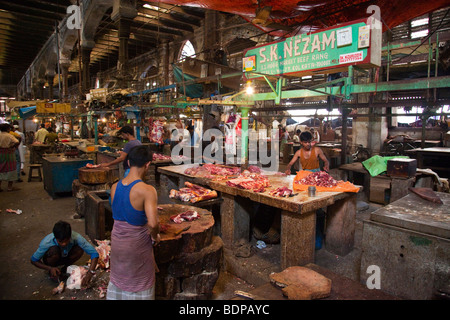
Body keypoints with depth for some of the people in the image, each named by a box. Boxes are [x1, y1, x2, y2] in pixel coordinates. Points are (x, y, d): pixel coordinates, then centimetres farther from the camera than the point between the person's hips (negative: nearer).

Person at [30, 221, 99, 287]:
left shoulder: (76, 237, -35)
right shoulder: (46, 243, -35)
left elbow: (94, 254, -37)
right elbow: (33, 261, -19)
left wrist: (90, 273, -50)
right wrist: (50, 268, -33)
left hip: (64, 257, 1)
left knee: (80, 249, -29)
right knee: (54, 250, -34)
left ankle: (65, 269, -1)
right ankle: (52, 272, -4)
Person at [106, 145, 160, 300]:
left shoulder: (114, 187, -7)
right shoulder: (147, 190, -26)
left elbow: (118, 213, 6)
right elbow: (153, 223, -34)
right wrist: (155, 236, -13)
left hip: (117, 239, 6)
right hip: (137, 243, -5)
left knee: (118, 277, 27)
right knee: (139, 282, 17)